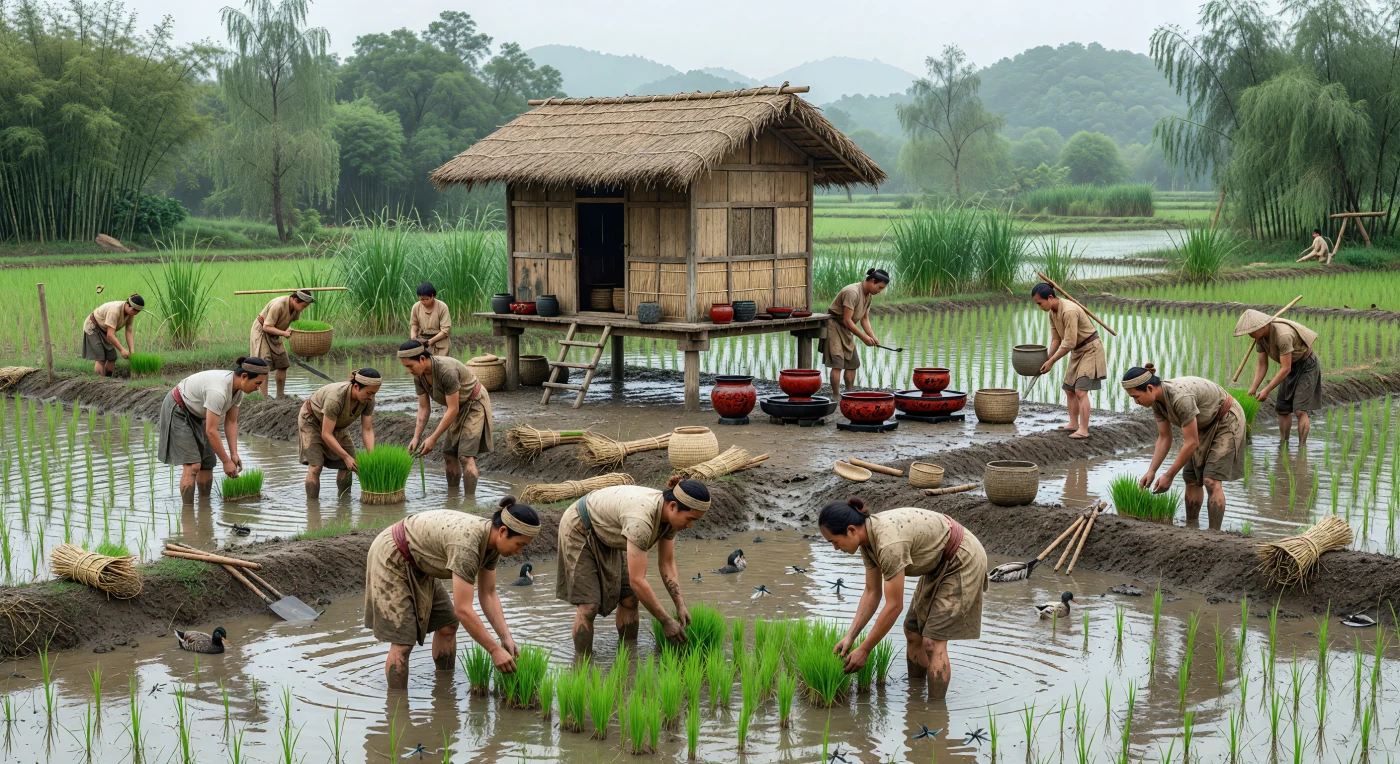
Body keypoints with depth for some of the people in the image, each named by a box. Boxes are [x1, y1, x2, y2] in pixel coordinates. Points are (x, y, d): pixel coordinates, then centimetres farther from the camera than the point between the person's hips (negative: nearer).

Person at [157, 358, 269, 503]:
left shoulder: (238, 389, -10)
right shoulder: (218, 391, -37)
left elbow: (231, 423, -1)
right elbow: (211, 431, -33)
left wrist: (234, 454, -7)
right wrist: (226, 461, -25)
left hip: (196, 415, 9)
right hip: (177, 411, -9)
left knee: (207, 464, 7)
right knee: (193, 465, -17)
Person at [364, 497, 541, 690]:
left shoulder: (492, 539, -8)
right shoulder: (467, 544, -36)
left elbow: (488, 594, -1)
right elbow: (462, 609, -35)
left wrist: (506, 637, -10)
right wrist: (495, 650, -30)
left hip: (417, 564, 9)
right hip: (391, 559, -9)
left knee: (447, 625, 9)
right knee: (403, 642, -11)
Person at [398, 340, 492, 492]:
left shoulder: (447, 371, -36)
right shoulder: (419, 375, -11)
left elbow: (453, 410, -31)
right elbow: (424, 408, -4)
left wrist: (433, 438, -27)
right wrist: (416, 437, -14)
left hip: (474, 404, -8)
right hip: (457, 407, 8)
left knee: (465, 456, -15)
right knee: (448, 455, 6)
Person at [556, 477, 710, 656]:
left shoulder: (671, 514, -14)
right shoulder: (641, 519, -41)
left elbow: (667, 564, -3)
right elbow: (637, 580, -39)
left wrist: (680, 606, -13)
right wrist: (666, 622, -32)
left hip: (605, 536, 8)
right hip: (579, 531, -8)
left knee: (629, 599, 2)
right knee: (589, 606, -13)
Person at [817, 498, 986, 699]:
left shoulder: (889, 543, -33)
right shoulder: (867, 539, -5)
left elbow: (894, 606, -27)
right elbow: (872, 592, 3)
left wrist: (864, 649, -20)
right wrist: (850, 637, -3)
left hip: (963, 562, -9)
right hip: (940, 564, 9)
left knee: (932, 642, -10)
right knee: (913, 633, 12)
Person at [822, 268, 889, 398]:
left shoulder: (869, 295, 4)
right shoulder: (852, 292, -26)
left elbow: (864, 319, 8)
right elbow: (847, 320, -26)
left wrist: (872, 337, -7)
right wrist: (863, 337, -23)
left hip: (846, 330, 10)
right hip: (834, 326, -10)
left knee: (852, 363, 10)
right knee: (837, 363, -14)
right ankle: (836, 397, -12)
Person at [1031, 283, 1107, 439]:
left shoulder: (1069, 311, -29)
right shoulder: (1052, 312, 1)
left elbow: (1069, 343, -29)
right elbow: (1056, 340, 7)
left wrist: (1051, 361, -21)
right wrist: (1047, 360, -3)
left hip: (1090, 350, -10)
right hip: (1077, 351, 10)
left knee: (1080, 391, -16)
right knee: (1069, 389, 12)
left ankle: (1083, 430, -16)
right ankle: (1073, 424, 21)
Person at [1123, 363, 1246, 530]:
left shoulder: (1180, 397, -37)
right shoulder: (1157, 401, -11)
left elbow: (1191, 443, -32)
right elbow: (1164, 439, -2)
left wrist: (1169, 476, -26)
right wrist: (1151, 471, -11)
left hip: (1226, 421, -8)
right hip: (1205, 424, 8)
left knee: (1211, 481, -16)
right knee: (1191, 479, 7)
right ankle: (1191, 529, 19)